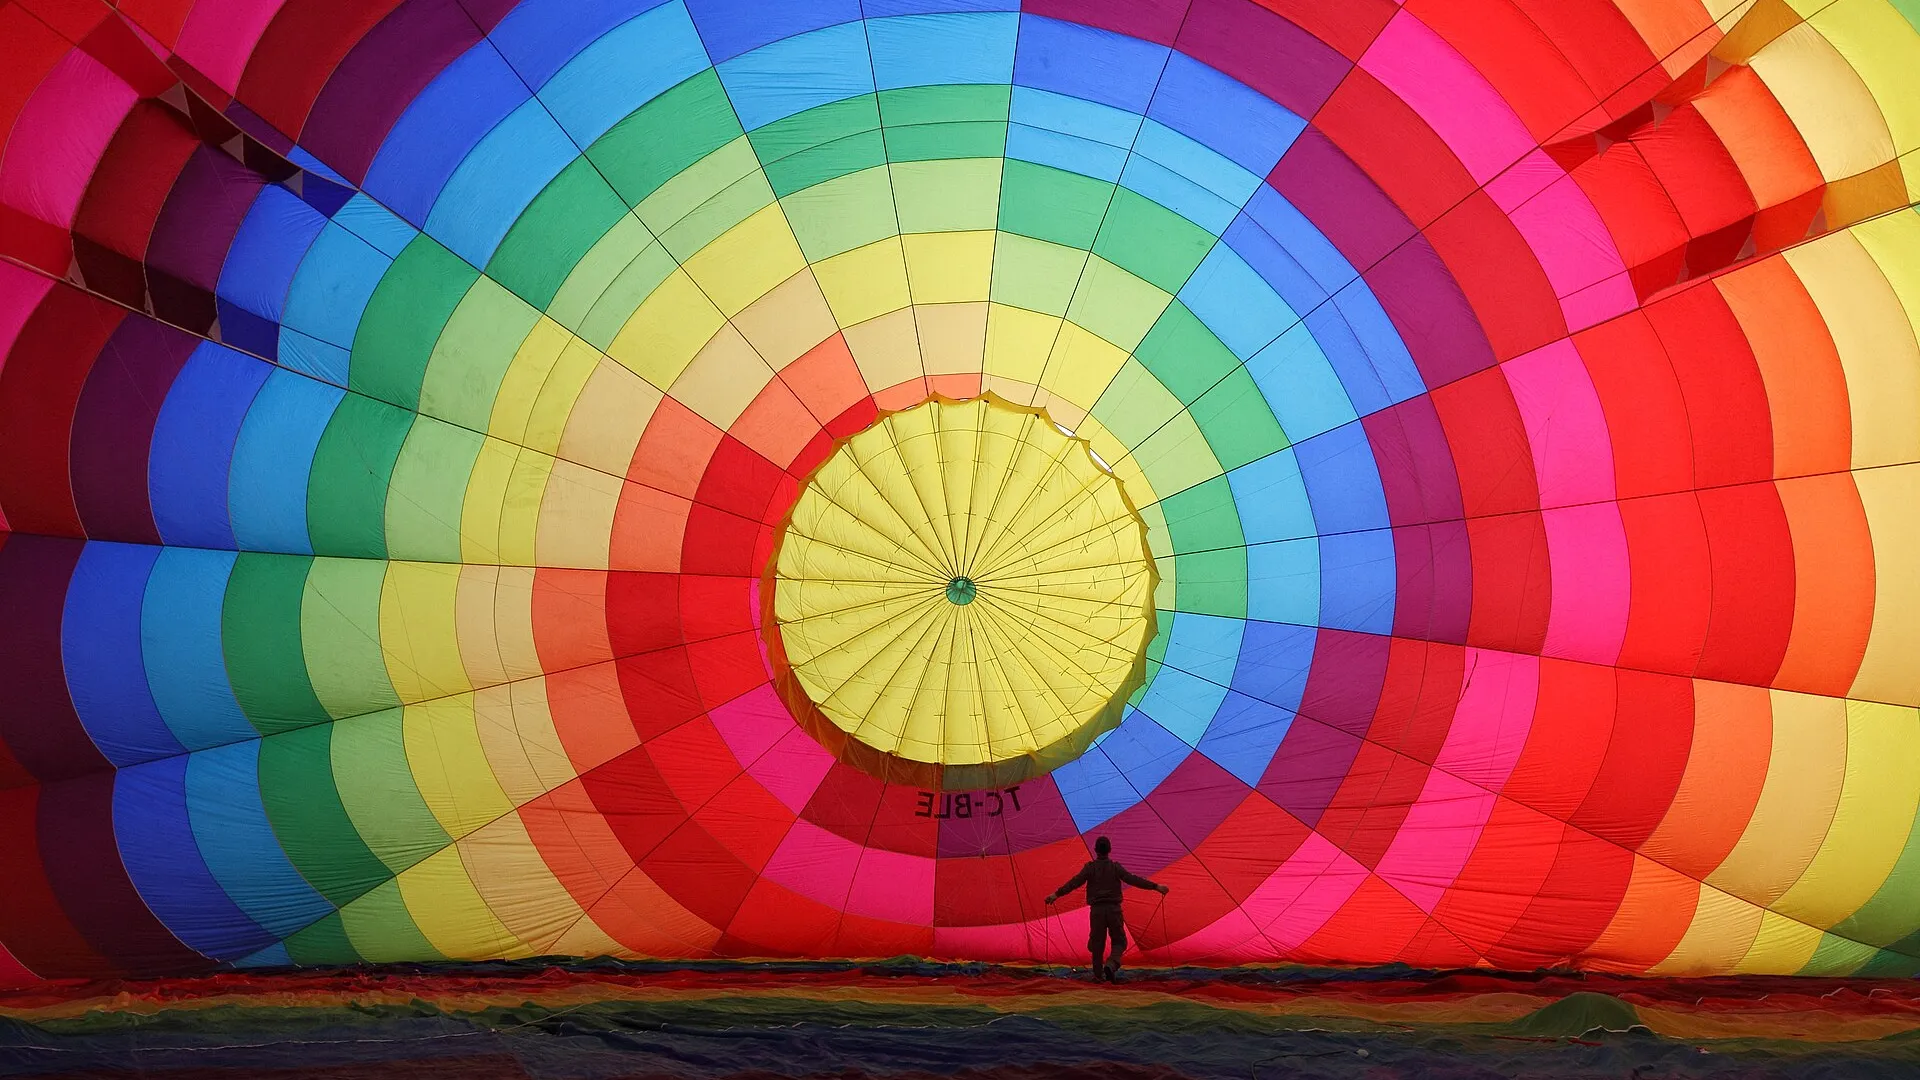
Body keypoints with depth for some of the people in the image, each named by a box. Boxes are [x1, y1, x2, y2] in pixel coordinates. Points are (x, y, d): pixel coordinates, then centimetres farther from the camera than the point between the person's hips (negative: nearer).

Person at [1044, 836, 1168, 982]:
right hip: (1114, 909, -1)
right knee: (1119, 940, 7)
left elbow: (1074, 882, -8)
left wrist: (1057, 894, -7)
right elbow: (1133, 880, -5)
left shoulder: (1090, 867, 0)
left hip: (1096, 910, 1)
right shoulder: (1115, 867, 0)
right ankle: (1111, 965, -19)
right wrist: (1155, 886, -2)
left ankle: (1098, 974, 13)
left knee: (1097, 942, 10)